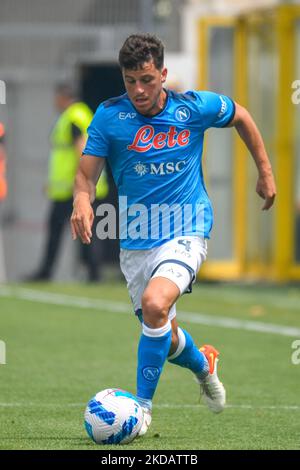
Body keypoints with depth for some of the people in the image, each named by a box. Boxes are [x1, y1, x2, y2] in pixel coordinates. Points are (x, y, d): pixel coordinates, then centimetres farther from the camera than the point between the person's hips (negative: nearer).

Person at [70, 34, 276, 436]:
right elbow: (87, 174, -8)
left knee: (155, 304, -29)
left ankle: (142, 406, -18)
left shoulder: (194, 107, -6)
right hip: (135, 241, 3)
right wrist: (82, 200, -31)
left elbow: (240, 116, 14)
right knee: (165, 338, 12)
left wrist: (265, 171, 15)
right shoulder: (110, 116, -6)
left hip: (185, 232, -3)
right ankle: (203, 365, 48)